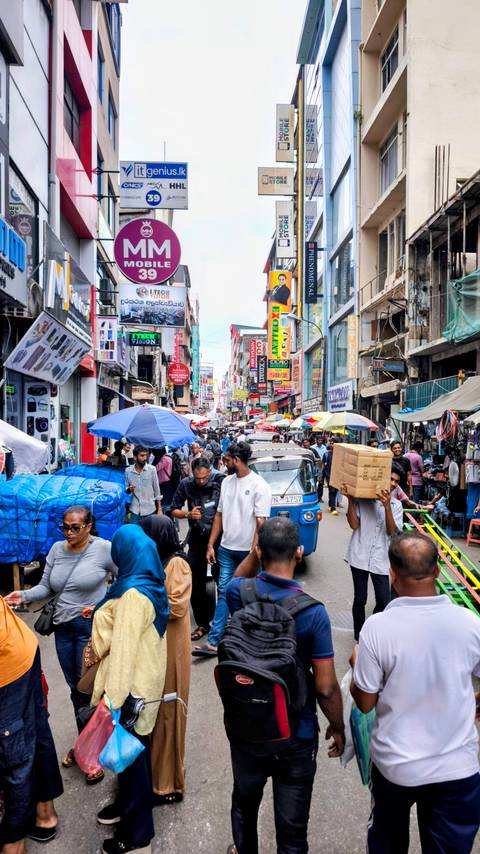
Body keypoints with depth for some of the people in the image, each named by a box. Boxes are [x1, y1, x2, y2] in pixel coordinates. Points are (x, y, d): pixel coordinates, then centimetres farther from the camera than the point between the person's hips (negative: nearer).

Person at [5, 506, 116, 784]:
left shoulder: (104, 549, -15)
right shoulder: (57, 549, 1)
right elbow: (45, 587, 6)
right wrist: (24, 595, -12)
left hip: (92, 628, -5)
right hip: (63, 627, 5)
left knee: (89, 690, 2)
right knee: (75, 689, 18)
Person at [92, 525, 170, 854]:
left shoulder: (134, 595, -27)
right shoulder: (153, 585, 1)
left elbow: (123, 651, -28)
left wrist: (112, 700, -26)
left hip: (131, 689, -9)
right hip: (144, 682, 9)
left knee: (130, 755, 8)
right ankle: (128, 804, 45)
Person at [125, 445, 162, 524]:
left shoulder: (152, 469, -6)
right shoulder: (128, 470, -2)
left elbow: (157, 490, 1)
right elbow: (125, 488, 8)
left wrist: (159, 508, 2)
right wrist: (129, 489, -16)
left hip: (150, 510, -1)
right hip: (135, 510, 1)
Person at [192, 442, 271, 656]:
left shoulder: (259, 486, -12)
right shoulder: (227, 482, 7)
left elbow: (261, 523, -14)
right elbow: (219, 515, 11)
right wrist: (211, 545, 7)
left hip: (248, 551, -5)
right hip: (227, 548, 5)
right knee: (224, 592, 3)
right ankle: (214, 641, 2)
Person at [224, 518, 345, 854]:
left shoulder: (240, 594, -16)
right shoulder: (313, 612, -24)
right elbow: (326, 688, -17)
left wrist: (258, 548, 0)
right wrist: (338, 727, 0)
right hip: (296, 734, -3)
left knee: (245, 802, 29)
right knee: (292, 825, 15)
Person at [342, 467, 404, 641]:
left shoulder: (396, 505, 7)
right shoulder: (361, 499, 0)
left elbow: (392, 531, -6)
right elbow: (354, 524, -7)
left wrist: (387, 506, -18)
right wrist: (350, 499, -15)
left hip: (381, 559, 2)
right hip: (360, 556, -2)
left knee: (384, 601, 0)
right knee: (360, 599, 6)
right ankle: (359, 636, 24)